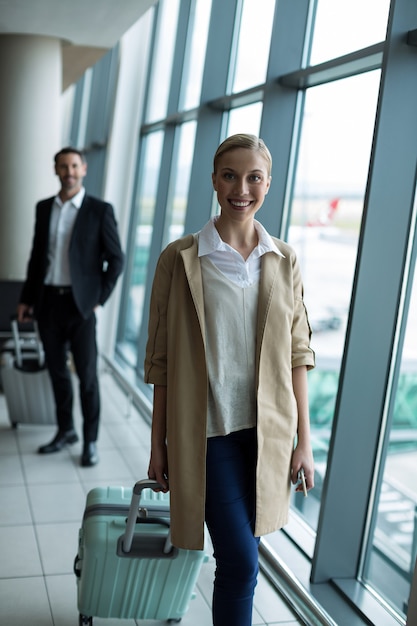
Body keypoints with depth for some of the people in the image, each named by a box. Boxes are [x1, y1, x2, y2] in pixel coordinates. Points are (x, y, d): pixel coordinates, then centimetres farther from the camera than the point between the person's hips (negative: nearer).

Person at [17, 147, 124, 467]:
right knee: (57, 370, 13)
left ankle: (91, 440, 13)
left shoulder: (100, 210, -4)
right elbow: (37, 255, 14)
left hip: (80, 304, -4)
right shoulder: (44, 208, 9)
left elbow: (116, 259, -3)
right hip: (48, 301, 4)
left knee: (87, 374, 1)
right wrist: (26, 298, 12)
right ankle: (66, 431, 28)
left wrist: (99, 299, -7)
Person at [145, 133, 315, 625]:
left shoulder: (284, 260, 5)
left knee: (239, 554, 14)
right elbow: (161, 358, -2)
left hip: (267, 429, 3)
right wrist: (158, 445, 1)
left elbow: (296, 352, 6)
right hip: (208, 428, -3)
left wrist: (304, 441, 4)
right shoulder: (180, 258, -4)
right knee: (240, 561, -7)